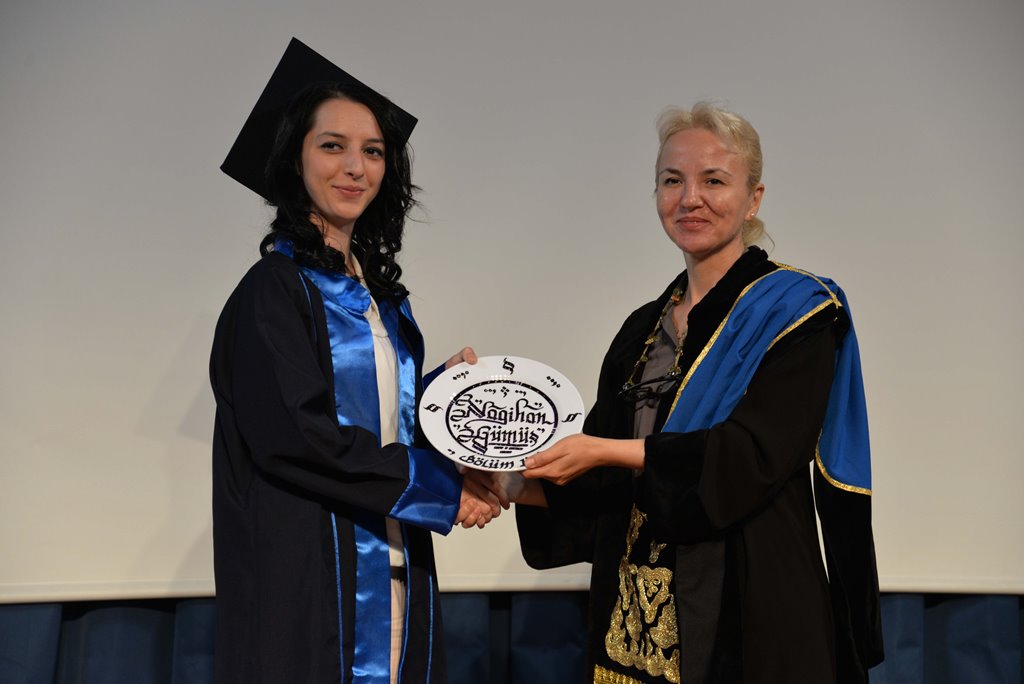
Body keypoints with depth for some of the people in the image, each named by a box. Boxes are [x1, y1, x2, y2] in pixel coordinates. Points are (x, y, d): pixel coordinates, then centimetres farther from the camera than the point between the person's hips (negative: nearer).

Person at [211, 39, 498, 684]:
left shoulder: (382, 296, 13)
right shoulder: (274, 289, -9)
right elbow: (292, 435, -19)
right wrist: (439, 487, -14)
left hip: (394, 576, 7)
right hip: (309, 580, -7)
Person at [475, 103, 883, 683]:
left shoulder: (795, 313, -5)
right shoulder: (644, 330, 11)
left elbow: (753, 453, -18)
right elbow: (602, 483, 10)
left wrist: (607, 451, -22)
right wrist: (513, 485, -6)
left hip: (747, 612, -5)